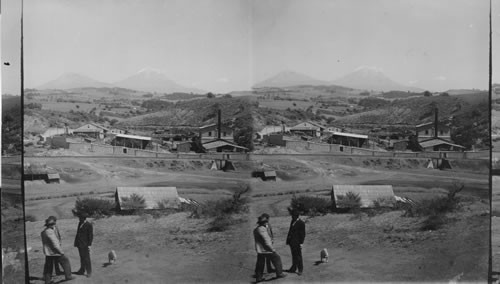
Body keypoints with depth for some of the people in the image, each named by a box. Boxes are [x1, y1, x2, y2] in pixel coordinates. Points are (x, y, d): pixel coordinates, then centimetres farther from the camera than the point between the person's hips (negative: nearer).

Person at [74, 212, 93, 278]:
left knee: (86, 258, -3)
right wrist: (76, 242, 16)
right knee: (82, 258, 15)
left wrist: (89, 245, -15)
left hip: (85, 244, -7)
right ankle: (82, 270, 24)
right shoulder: (80, 223, 11)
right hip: (79, 244, 7)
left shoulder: (89, 225, -13)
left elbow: (91, 235, -12)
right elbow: (78, 232, 17)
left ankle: (89, 272, 4)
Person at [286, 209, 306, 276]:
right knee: (293, 256, 15)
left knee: (298, 256, -1)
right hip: (292, 242, 7)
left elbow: (303, 234, -10)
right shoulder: (292, 221, 14)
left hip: (297, 242, -7)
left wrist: (301, 243, -13)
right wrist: (288, 240, 16)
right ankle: (293, 268, 24)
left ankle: (300, 270, 9)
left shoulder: (301, 223, -10)